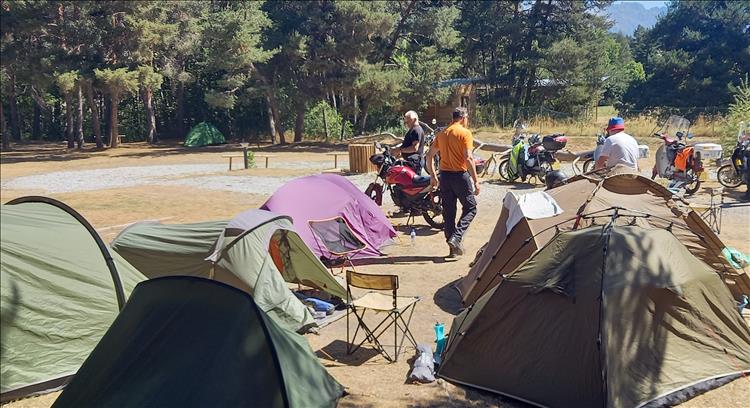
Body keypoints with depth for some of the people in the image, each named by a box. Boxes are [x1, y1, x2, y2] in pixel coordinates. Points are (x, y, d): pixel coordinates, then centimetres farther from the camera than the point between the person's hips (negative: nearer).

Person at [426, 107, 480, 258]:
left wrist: (432, 176, 20)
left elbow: (429, 156, 13)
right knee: (470, 208, 7)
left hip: (445, 175, 6)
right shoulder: (465, 133, -7)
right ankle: (456, 238, -11)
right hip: (460, 175, -6)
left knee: (448, 212, 10)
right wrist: (475, 181, -14)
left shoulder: (442, 134, 12)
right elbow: (468, 158, -16)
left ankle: (453, 247, 14)